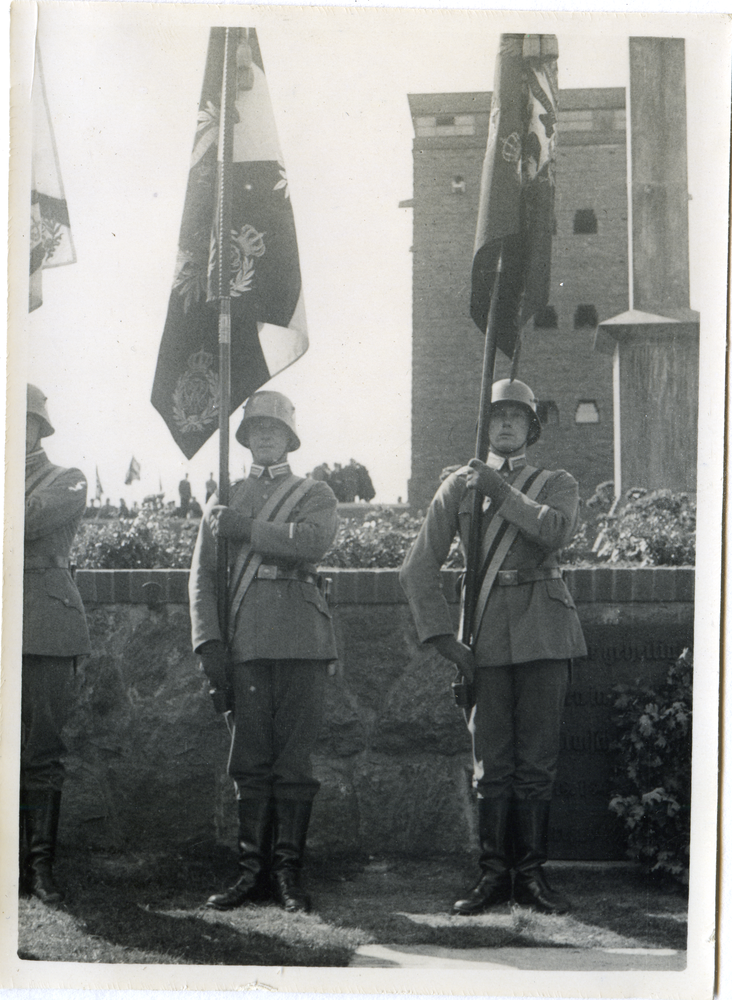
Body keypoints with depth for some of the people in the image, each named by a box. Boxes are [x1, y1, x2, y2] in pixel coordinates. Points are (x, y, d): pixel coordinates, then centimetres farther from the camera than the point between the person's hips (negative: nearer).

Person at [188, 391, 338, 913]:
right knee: (251, 761, 1)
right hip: (246, 644, 2)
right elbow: (203, 576, 10)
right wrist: (209, 642, -2)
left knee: (294, 759, -2)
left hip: (302, 640, -1)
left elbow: (315, 540, -11)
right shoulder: (223, 502, 17)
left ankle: (288, 871, 2)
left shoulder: (315, 494, 12)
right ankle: (253, 869, 5)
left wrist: (245, 528, -10)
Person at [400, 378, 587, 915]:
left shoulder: (558, 485, 12)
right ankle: (494, 873, 6)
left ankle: (531, 872, 6)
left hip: (544, 632, 0)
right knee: (492, 761, 0)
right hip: (487, 635, 0)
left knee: (537, 760, -1)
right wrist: (442, 635, -1)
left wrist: (500, 490, -11)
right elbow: (418, 567, 7)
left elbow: (555, 530, -13)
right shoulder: (460, 486, 12)